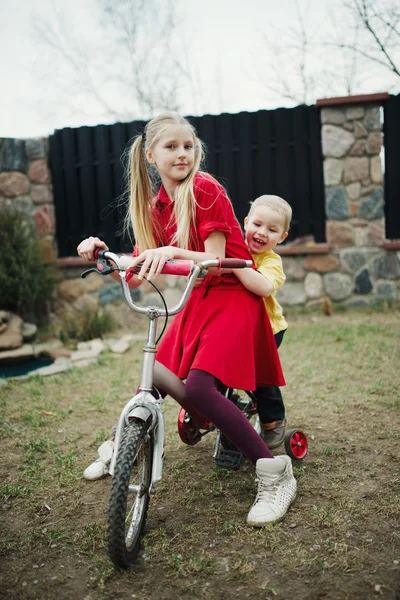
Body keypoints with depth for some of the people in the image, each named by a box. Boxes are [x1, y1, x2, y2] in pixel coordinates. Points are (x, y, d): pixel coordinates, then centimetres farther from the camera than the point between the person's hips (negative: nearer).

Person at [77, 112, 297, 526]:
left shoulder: (205, 189, -14)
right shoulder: (155, 207, 7)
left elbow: (215, 260, -20)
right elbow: (135, 275, 7)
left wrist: (172, 252, -37)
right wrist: (101, 253, -9)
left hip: (232, 295, -7)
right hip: (198, 299, 7)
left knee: (199, 386, -23)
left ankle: (276, 474, -12)